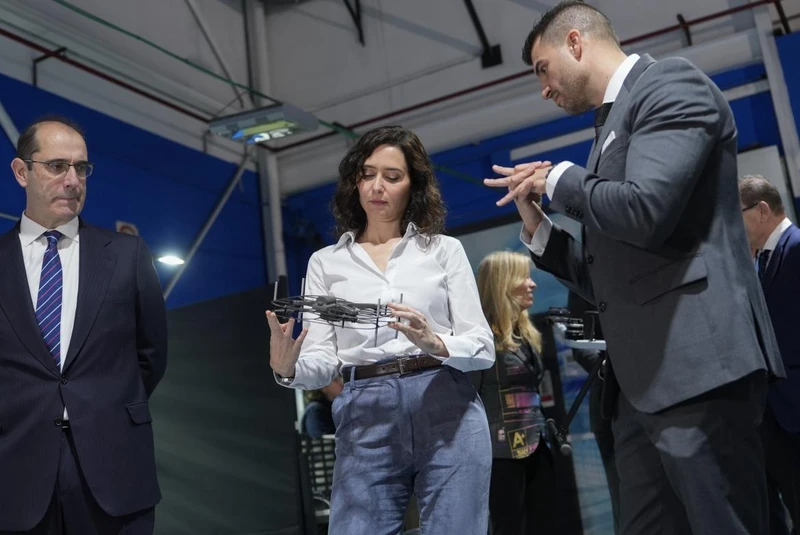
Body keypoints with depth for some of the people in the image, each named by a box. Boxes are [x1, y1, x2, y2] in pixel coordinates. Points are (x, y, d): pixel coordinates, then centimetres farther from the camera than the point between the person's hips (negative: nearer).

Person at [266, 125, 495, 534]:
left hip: (447, 413, 0)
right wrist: (287, 368, -17)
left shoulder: (444, 249, 10)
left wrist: (435, 344, -18)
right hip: (365, 422, 1)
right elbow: (322, 363, 5)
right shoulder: (326, 262, 13)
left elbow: (483, 347, 2)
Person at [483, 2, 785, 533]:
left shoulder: (670, 83, -3)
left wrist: (560, 179, -4)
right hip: (642, 378, 9)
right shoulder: (614, 125, 22)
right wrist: (538, 226, 11)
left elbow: (644, 209, -22)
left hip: (695, 361, -9)